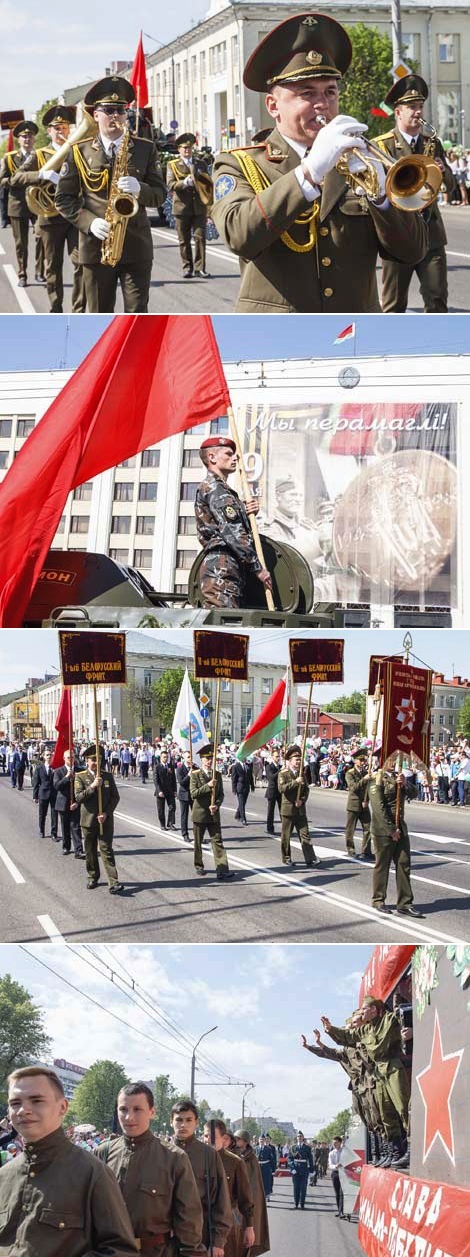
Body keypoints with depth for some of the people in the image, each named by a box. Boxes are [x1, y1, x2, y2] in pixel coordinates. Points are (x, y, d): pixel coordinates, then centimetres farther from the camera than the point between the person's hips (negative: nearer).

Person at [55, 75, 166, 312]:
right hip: (96, 246, 0)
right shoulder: (79, 152, 4)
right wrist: (89, 222, -12)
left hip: (136, 246, 0)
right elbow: (63, 198, 4)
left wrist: (139, 190, -16)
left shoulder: (145, 149, 8)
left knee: (137, 313, -3)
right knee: (100, 316, 5)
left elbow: (159, 193, 6)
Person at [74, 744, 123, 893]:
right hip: (88, 820, 0)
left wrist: (106, 813, -9)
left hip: (105, 820, 0)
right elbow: (79, 797, -10)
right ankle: (93, 877, 27)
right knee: (90, 852, 10)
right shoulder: (80, 777, 0)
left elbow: (115, 797, 3)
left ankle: (113, 883, -14)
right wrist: (92, 786, -20)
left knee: (106, 850, -7)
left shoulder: (108, 776, 5)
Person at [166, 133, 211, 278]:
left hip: (199, 206, 1)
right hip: (182, 206, -1)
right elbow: (170, 185, -5)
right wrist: (184, 183, -21)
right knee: (184, 239, 2)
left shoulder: (201, 163, 15)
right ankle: (187, 268, 10)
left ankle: (200, 268, -3)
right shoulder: (173, 165, 6)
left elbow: (209, 183, 16)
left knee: (200, 237, -5)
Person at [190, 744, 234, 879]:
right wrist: (208, 786, -23)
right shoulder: (195, 775, -5)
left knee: (217, 841, -5)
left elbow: (221, 794, 7)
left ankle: (222, 870, -13)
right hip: (199, 813, -2)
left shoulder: (217, 775, 7)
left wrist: (217, 805, -12)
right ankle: (199, 866, 26)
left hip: (213, 814, 2)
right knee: (198, 842, 9)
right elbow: (193, 793, -14)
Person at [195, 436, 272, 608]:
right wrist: (258, 568, -14)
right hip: (222, 568, -10)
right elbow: (232, 533, -14)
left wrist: (247, 512, 5)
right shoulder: (214, 487, -5)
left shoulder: (220, 487, 28)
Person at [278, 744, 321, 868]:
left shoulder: (301, 773, 12)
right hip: (288, 809, -4)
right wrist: (295, 782, -26)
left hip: (300, 809, 4)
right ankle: (286, 858, 18)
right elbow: (281, 788, -19)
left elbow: (306, 789, 13)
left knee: (305, 834, -2)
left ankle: (310, 859, -8)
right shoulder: (283, 773, -5)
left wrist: (302, 800, -5)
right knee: (286, 836, 5)